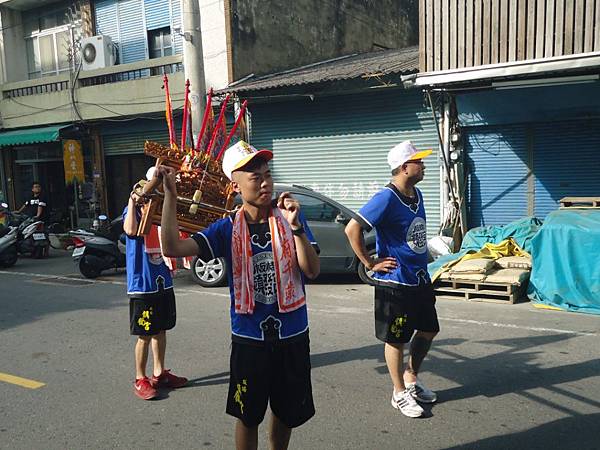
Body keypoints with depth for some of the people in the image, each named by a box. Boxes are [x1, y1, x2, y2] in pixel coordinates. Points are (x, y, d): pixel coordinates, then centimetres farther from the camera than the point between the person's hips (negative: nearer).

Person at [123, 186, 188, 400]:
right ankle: (140, 380, 18)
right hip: (142, 283, -6)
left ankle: (159, 374, 30)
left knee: (161, 330, 16)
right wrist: (133, 201, -24)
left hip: (163, 280, 6)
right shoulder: (133, 210, -8)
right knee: (145, 335, 2)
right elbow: (131, 230, -30)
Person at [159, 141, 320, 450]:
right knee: (248, 416, 15)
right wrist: (170, 195, -22)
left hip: (292, 335, 1)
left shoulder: (289, 218, -5)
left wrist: (295, 226, -25)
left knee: (287, 413, 19)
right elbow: (173, 248, -17)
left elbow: (312, 271, -12)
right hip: (249, 339, -1)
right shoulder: (228, 228, -6)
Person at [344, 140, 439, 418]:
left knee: (428, 331, 18)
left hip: (420, 278, 8)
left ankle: (411, 377, 38)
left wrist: (422, 265, 17)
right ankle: (400, 394, 23)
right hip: (395, 281, -8)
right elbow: (352, 229, -23)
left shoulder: (417, 195, 7)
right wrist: (371, 263, -18)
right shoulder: (387, 198, -19)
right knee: (396, 339, 6)